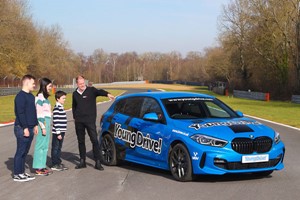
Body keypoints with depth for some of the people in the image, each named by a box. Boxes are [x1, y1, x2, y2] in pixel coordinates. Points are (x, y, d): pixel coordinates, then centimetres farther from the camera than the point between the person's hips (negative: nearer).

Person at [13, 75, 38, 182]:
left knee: (25, 152, 13)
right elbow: (20, 113, -19)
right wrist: (25, 128, -20)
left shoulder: (31, 96, 16)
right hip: (22, 128, -9)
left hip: (30, 128, 9)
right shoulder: (20, 96, -14)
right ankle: (17, 174, 3)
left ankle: (22, 172, 20)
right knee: (20, 152, -4)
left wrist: (35, 125, 17)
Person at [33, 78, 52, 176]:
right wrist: (43, 127, -18)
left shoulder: (45, 97, 15)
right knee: (41, 145, -5)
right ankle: (38, 169, 0)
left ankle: (42, 166, 18)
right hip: (42, 123, -9)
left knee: (45, 146, 12)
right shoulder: (40, 97, -13)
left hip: (47, 123, 9)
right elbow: (39, 114, -17)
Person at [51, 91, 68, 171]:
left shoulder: (61, 107, 14)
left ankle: (58, 163, 22)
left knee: (59, 148, 14)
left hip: (61, 132, 9)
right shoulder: (56, 108, -15)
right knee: (55, 148, -1)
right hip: (57, 132, -9)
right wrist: (58, 133, -20)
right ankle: (54, 165, 4)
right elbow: (56, 121, -19)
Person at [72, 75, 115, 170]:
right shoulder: (75, 94, 11)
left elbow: (99, 91, -24)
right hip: (79, 121, 4)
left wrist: (107, 94, -44)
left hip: (90, 120, -4)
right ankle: (82, 161, 18)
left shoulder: (91, 90, -2)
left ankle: (97, 162, -5)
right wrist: (75, 117, 14)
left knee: (94, 140, -8)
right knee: (81, 141, 9)